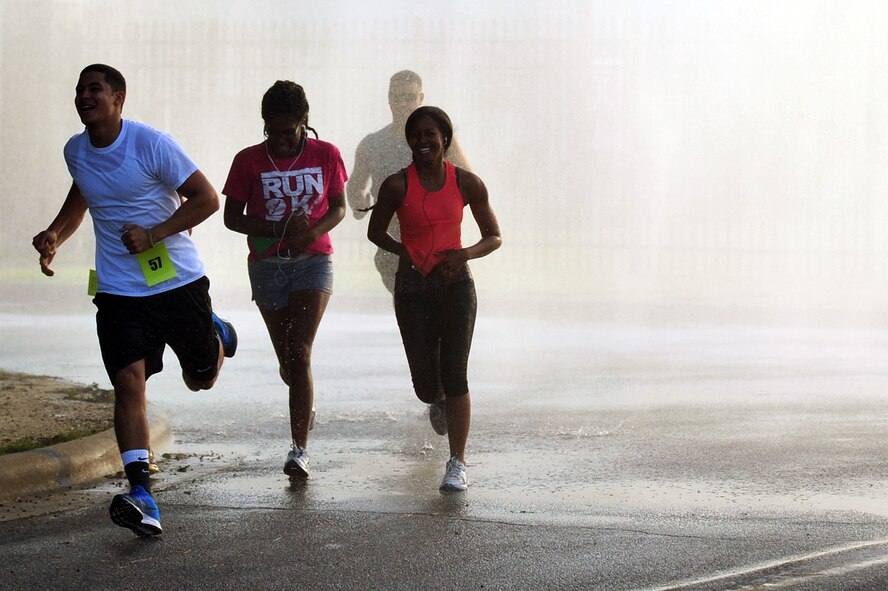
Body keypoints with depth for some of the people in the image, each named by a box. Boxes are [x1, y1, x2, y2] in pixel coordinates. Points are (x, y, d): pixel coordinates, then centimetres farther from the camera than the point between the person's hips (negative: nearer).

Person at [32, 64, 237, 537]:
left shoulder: (151, 144, -13)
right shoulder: (76, 152, 4)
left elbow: (207, 199, -12)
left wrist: (152, 235, -20)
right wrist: (55, 235, 8)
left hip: (179, 281, -3)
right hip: (119, 292, 3)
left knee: (201, 379, 12)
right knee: (128, 383, -15)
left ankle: (216, 334, 48)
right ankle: (142, 497, -21)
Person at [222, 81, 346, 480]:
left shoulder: (326, 155, -1)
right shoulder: (249, 160, -3)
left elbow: (338, 208, 7)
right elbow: (232, 217, 0)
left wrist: (310, 233, -14)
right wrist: (280, 229, -15)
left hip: (313, 260, -2)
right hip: (267, 264, 2)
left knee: (299, 353, -15)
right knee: (288, 361, 7)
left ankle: (300, 450, -17)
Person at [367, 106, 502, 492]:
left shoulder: (466, 184, -1)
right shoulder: (397, 185, -4)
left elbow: (494, 237, 8)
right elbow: (375, 231, 9)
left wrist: (465, 254, -12)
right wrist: (404, 251, -9)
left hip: (455, 286, 0)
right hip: (412, 287, 0)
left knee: (454, 375, -10)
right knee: (425, 384, 2)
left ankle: (457, 464, -3)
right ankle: (439, 402, 42)